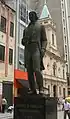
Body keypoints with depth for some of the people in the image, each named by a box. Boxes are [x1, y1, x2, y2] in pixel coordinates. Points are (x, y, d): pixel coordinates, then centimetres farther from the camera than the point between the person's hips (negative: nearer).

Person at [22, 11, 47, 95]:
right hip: (27, 51, 5)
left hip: (36, 50, -4)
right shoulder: (26, 29, 25)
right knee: (29, 71, -4)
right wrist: (24, 41, -4)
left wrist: (43, 49, -14)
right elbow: (23, 42, 22)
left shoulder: (41, 26, 13)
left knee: (36, 70, -20)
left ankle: (41, 89, -14)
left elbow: (44, 40, 5)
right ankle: (33, 90, -2)